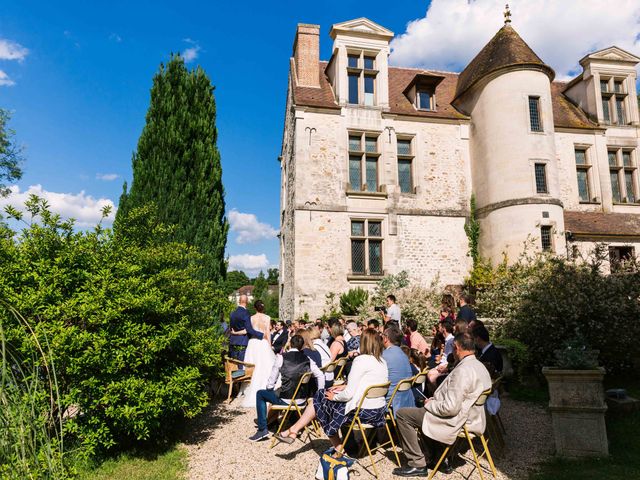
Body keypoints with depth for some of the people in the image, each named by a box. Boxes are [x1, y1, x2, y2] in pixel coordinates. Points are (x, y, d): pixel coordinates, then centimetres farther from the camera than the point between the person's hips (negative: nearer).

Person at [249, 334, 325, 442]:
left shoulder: (281, 357, -8)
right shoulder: (307, 359, 0)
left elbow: (272, 379, -5)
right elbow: (320, 376, 0)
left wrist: (269, 389, 15)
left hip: (286, 400, -5)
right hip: (302, 400, 5)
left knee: (260, 394, 17)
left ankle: (262, 430, 12)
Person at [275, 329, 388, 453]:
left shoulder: (361, 360, -18)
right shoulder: (382, 361, 6)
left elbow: (348, 394, -20)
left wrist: (334, 396, -1)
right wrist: (345, 387, 12)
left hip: (363, 411, -8)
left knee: (320, 398, 8)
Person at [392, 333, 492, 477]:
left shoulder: (463, 370, -27)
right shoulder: (480, 366, 5)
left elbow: (451, 408, -29)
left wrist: (430, 404, -11)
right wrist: (434, 400, 10)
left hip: (455, 421, -10)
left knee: (402, 414, -5)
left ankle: (418, 464, 3)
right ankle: (436, 457, 30)